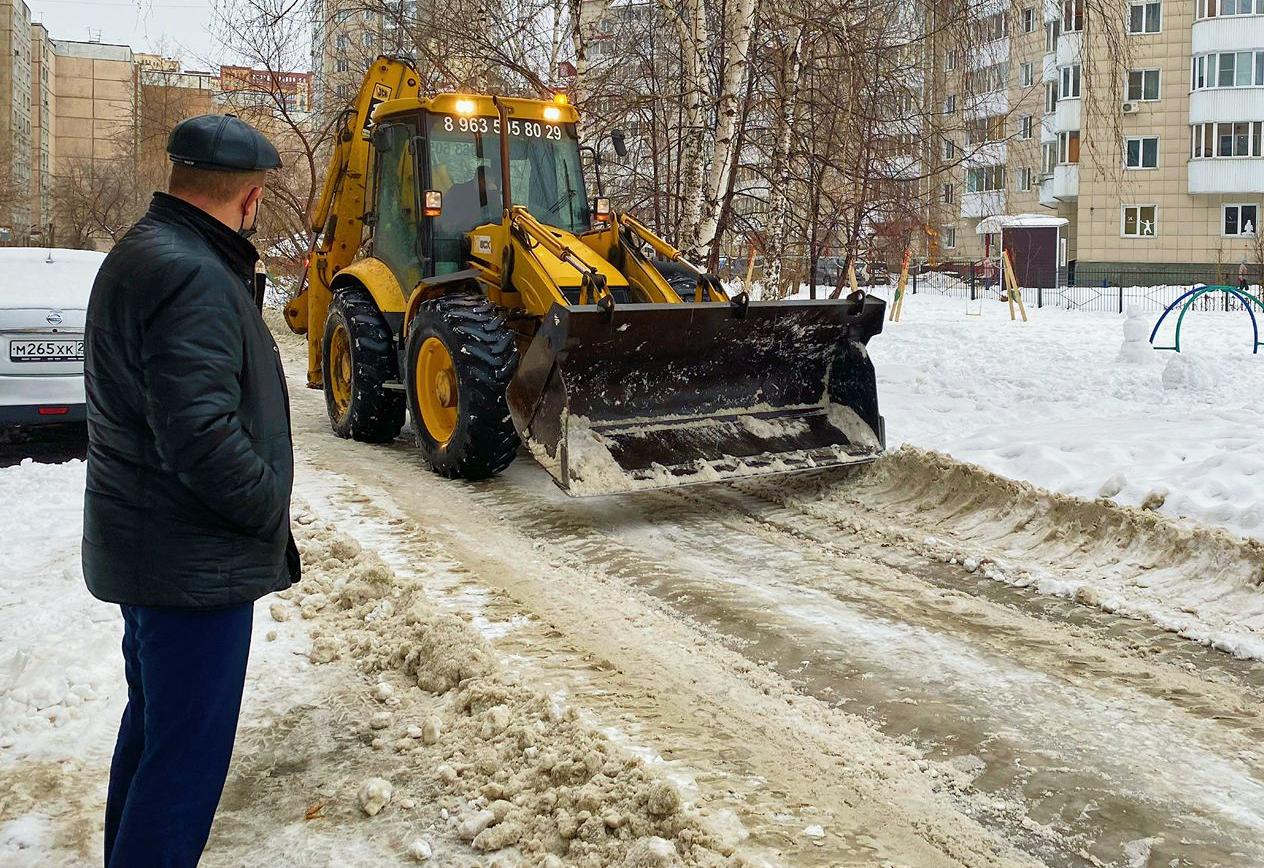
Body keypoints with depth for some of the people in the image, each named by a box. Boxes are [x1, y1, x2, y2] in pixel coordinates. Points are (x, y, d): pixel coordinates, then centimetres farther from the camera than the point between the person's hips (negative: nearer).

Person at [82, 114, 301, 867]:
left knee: (154, 725, 24)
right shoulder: (192, 277, -23)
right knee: (187, 755, -1)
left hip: (153, 551, 11)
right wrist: (273, 517, -15)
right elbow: (201, 438, -28)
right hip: (196, 565, -11)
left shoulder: (146, 254, 11)